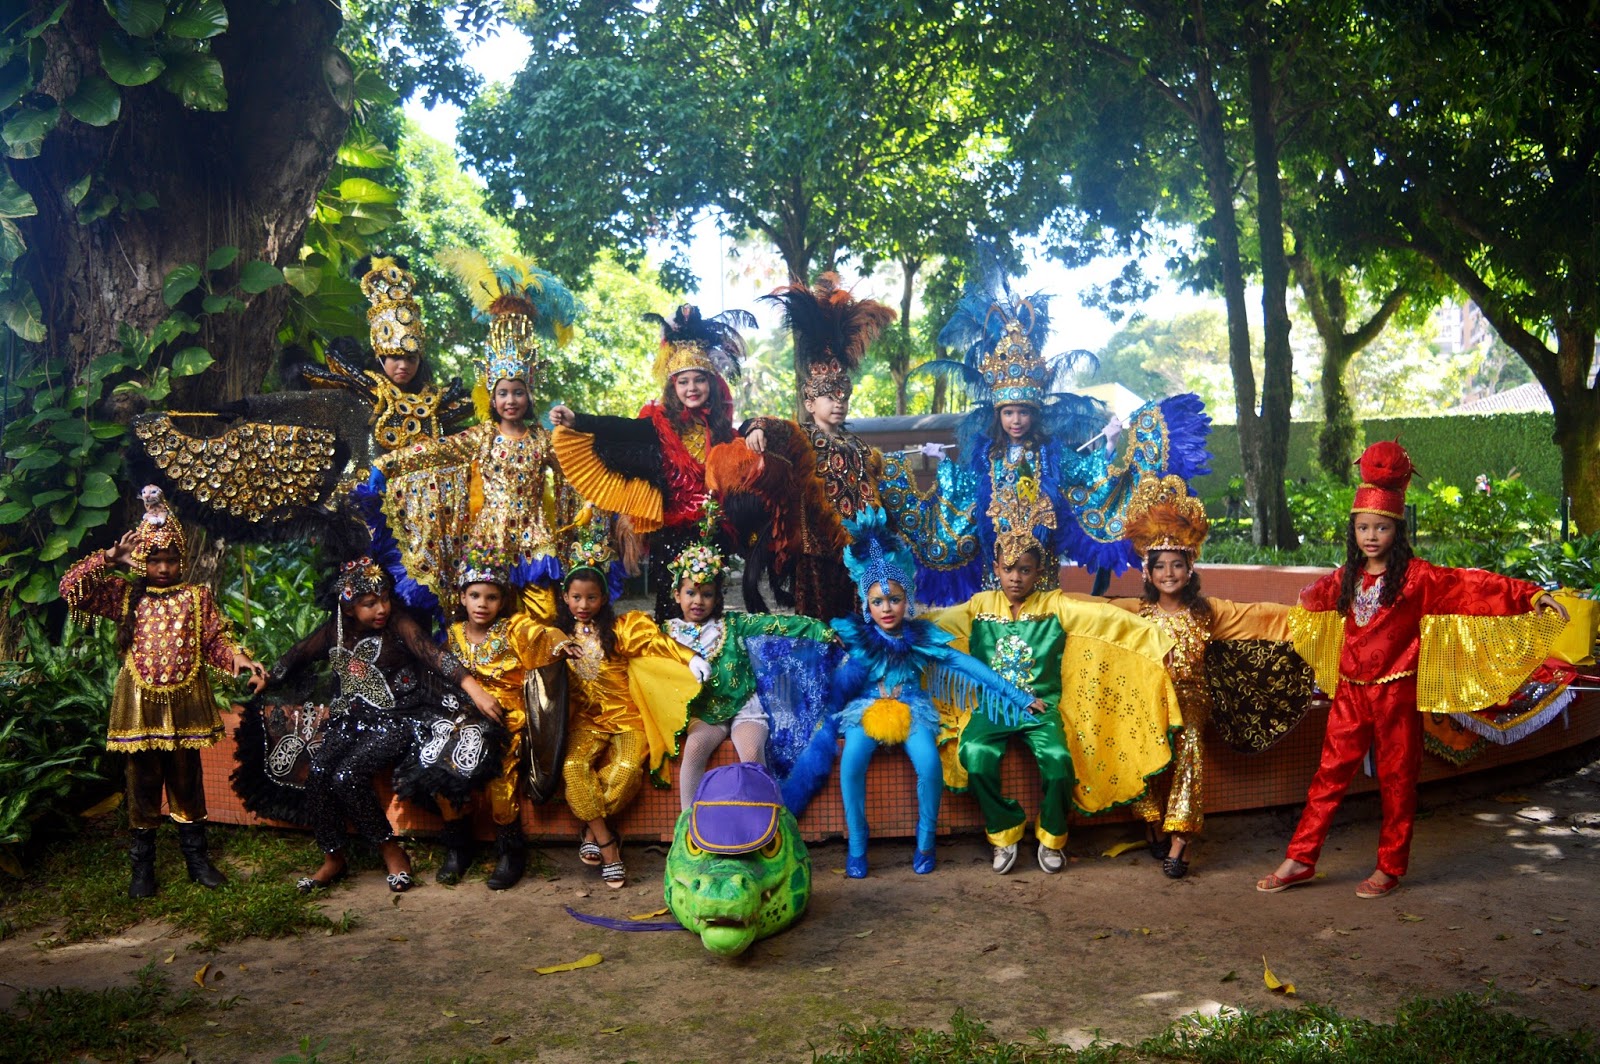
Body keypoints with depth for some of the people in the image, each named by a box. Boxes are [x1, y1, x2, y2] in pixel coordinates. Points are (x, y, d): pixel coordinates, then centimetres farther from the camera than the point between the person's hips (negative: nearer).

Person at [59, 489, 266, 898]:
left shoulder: (197, 596, 4)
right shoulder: (126, 595, 4)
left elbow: (216, 641, 0)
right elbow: (71, 586, -4)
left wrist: (238, 657, -20)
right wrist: (111, 558, -9)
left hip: (184, 702, 0)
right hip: (140, 703, 0)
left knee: (187, 778, 9)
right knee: (143, 780, 6)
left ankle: (196, 856, 19)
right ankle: (142, 865, 16)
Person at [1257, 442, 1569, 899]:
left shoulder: (1416, 576, -8)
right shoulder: (1346, 577, 8)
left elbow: (1471, 584, -20)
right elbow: (1321, 594, 31)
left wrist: (1530, 594, -30)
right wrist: (1307, 601, 52)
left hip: (1396, 693, -5)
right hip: (1350, 691, 5)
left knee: (1397, 780, 7)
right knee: (1329, 773, 6)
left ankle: (1390, 867, 18)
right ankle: (1300, 861, 9)